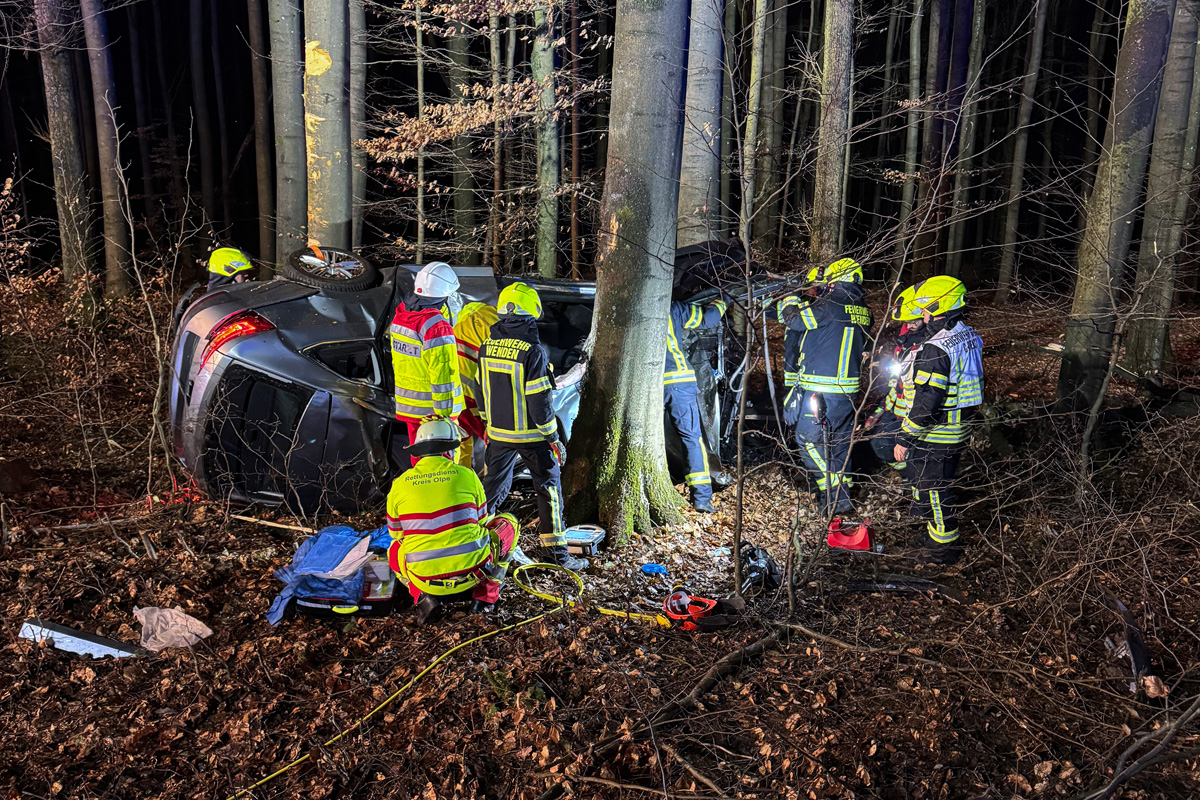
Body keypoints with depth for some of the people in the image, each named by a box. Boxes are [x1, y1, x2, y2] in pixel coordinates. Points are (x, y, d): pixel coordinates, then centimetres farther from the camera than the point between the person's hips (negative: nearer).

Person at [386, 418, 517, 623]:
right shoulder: (466, 475, -1)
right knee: (507, 522, 23)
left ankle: (424, 596, 10)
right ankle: (485, 595, 14)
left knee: (395, 549, 35)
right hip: (472, 572, -2)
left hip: (423, 578, 2)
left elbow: (397, 534, 16)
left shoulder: (399, 485, 1)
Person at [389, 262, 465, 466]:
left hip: (407, 407, 8)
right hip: (433, 411, -8)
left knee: (419, 460, 21)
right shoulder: (437, 327, -23)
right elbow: (442, 377, -23)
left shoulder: (400, 317, 3)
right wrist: (445, 415, -17)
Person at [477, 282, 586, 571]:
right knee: (549, 488, 6)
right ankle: (556, 551, 10)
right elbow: (539, 402, -19)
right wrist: (554, 438, -10)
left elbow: (482, 392, 10)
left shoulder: (487, 347, 1)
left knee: (493, 484, 19)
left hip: (498, 433, 5)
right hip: (530, 435, -5)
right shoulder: (532, 351, -19)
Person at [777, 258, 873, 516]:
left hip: (819, 390, -8)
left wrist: (791, 298, 13)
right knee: (840, 441, 17)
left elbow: (792, 317, -9)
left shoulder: (829, 307, -16)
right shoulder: (863, 312, 8)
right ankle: (842, 496, 25)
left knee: (808, 438, 3)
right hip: (849, 389, 8)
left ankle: (836, 496, 0)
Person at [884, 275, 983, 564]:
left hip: (932, 437, -10)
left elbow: (925, 404, -27)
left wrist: (905, 438, -19)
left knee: (932, 489, 6)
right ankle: (938, 534, 38)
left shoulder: (935, 350, -27)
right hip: (955, 432, 10)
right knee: (939, 485, 23)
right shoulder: (967, 336, 4)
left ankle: (944, 548, 20)